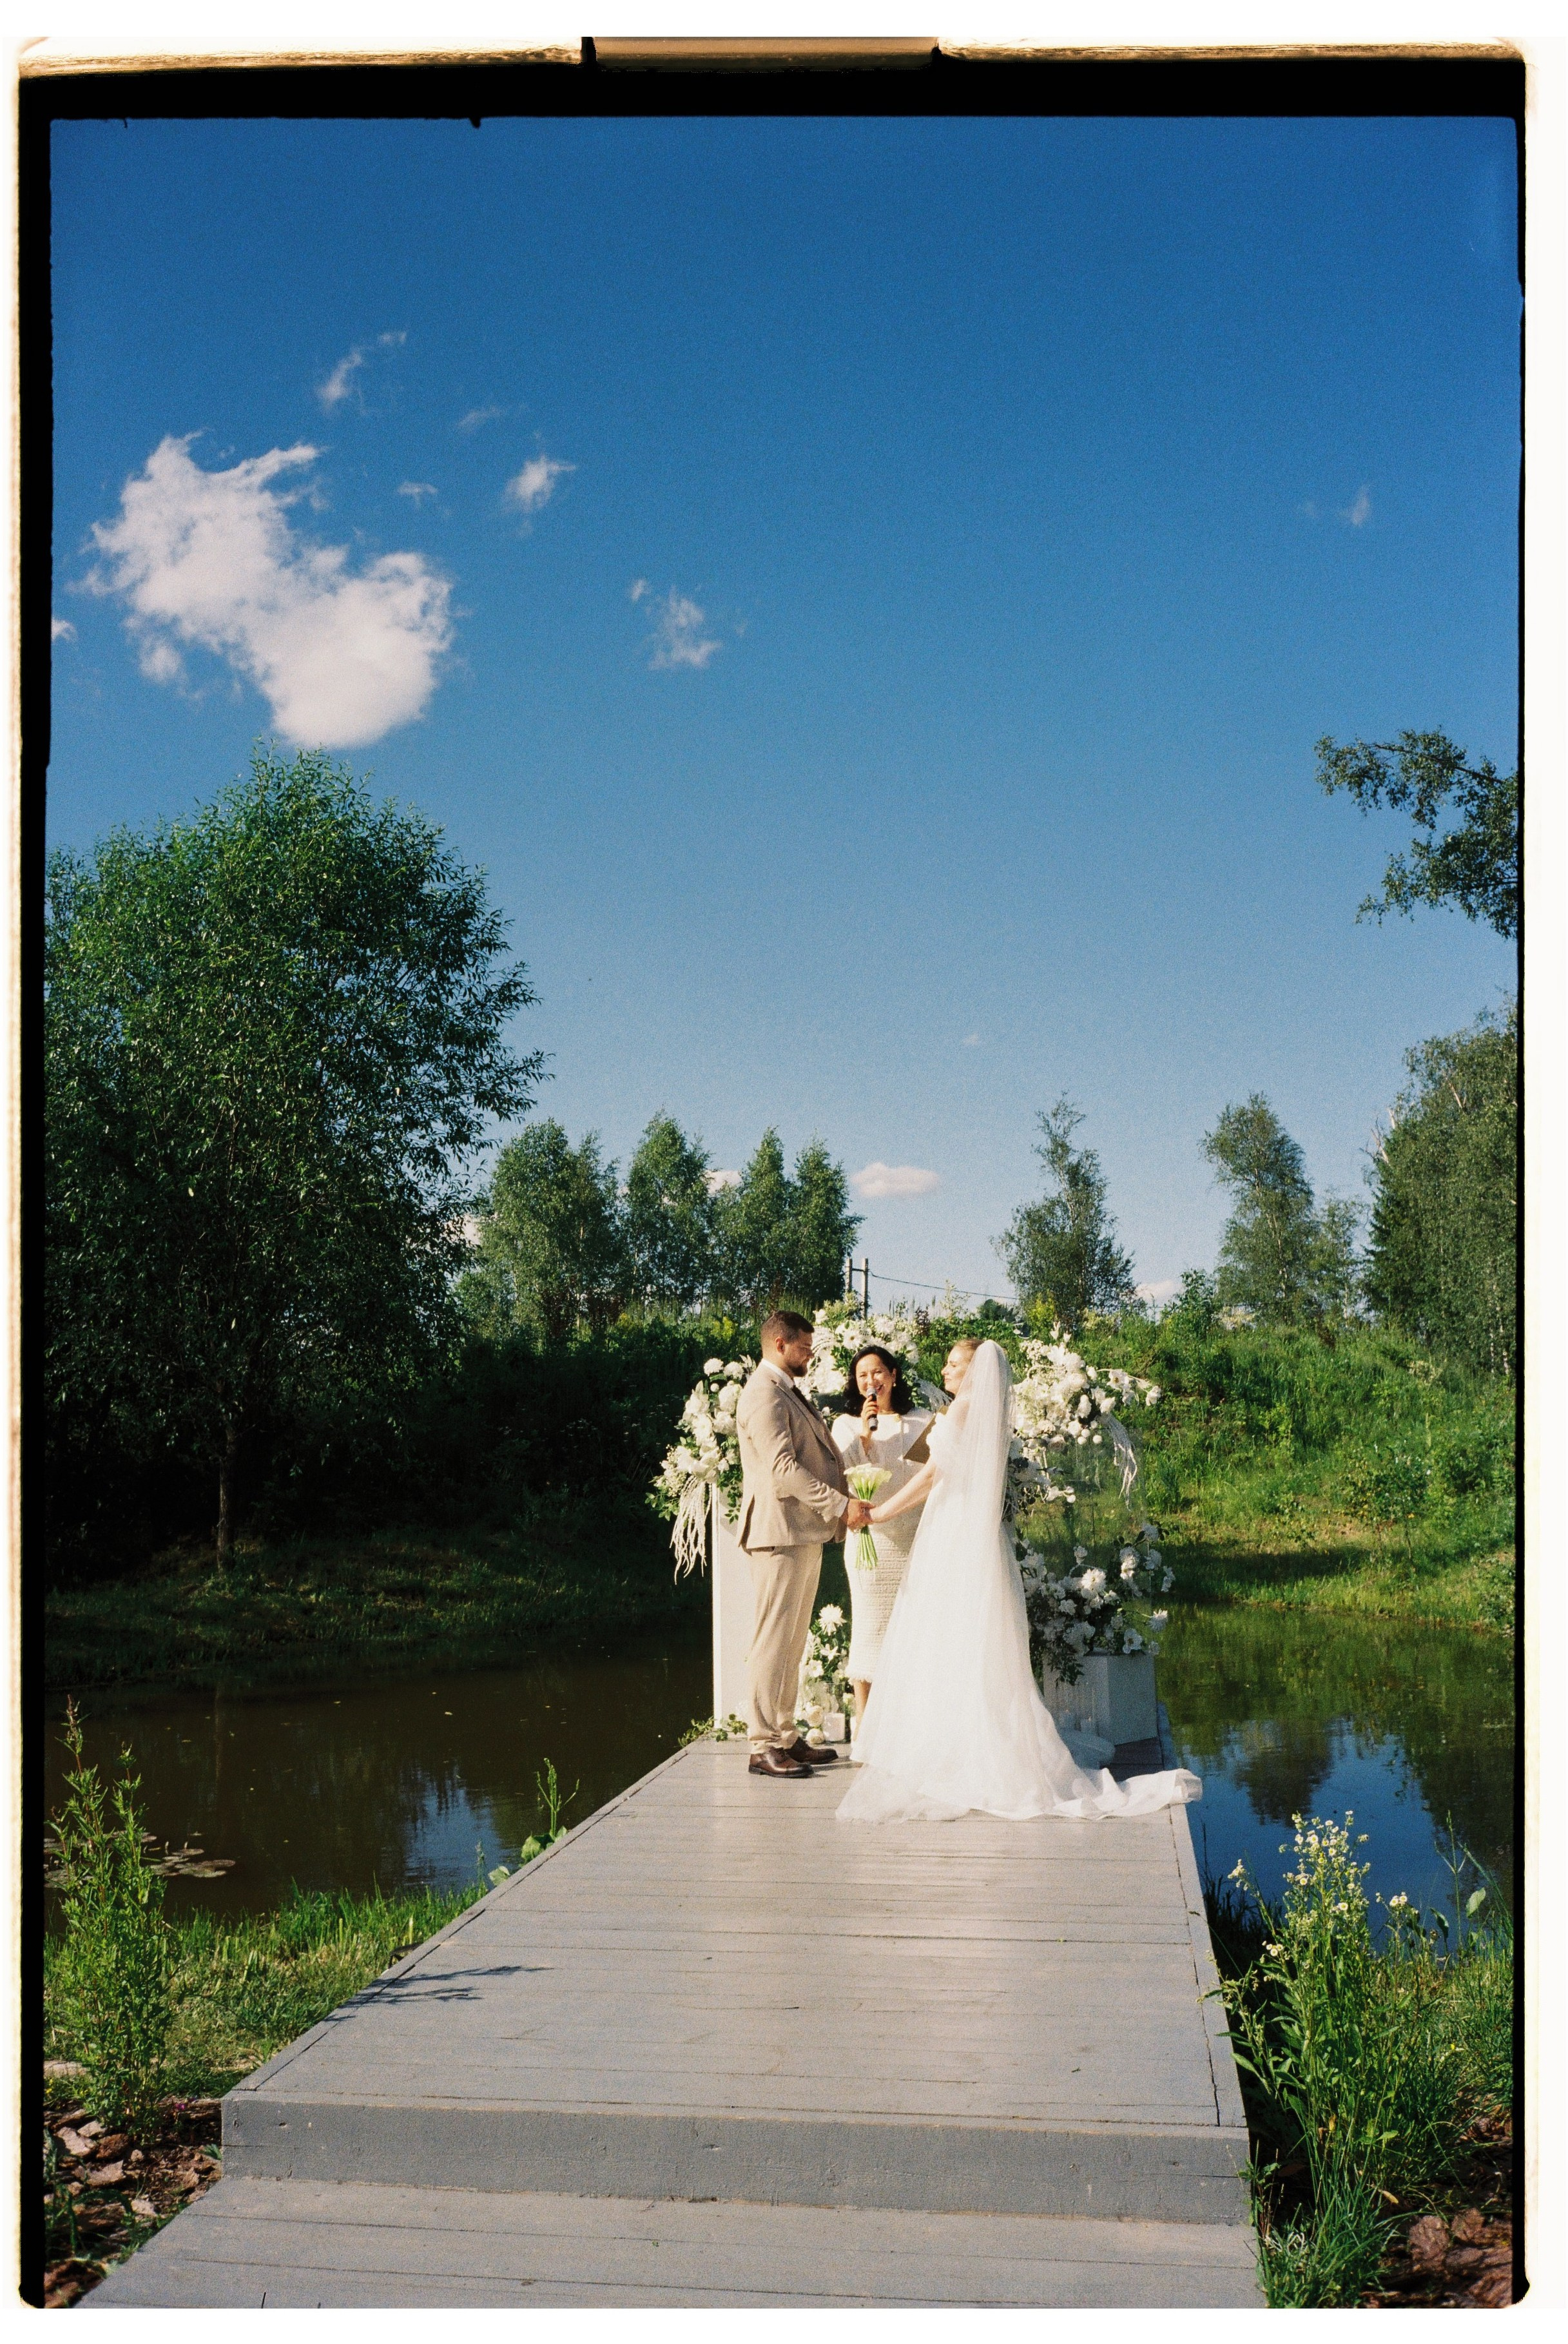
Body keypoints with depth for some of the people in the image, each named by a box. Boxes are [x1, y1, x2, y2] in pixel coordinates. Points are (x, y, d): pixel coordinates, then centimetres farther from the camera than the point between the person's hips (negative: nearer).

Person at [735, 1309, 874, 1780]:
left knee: (792, 1642, 13)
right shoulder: (764, 1394, -13)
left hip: (805, 1533, 10)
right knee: (772, 1641, -7)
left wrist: (842, 1503, 13)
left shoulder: (788, 1393, 21)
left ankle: (786, 1736, 19)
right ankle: (763, 1747, -3)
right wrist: (840, 1505, -21)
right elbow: (783, 1469, -21)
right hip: (780, 1532, -10)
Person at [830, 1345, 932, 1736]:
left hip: (913, 1538, 1)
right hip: (869, 1538, -1)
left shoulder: (922, 1422, 11)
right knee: (869, 1626, -3)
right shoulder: (846, 1425, 8)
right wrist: (864, 1435, -10)